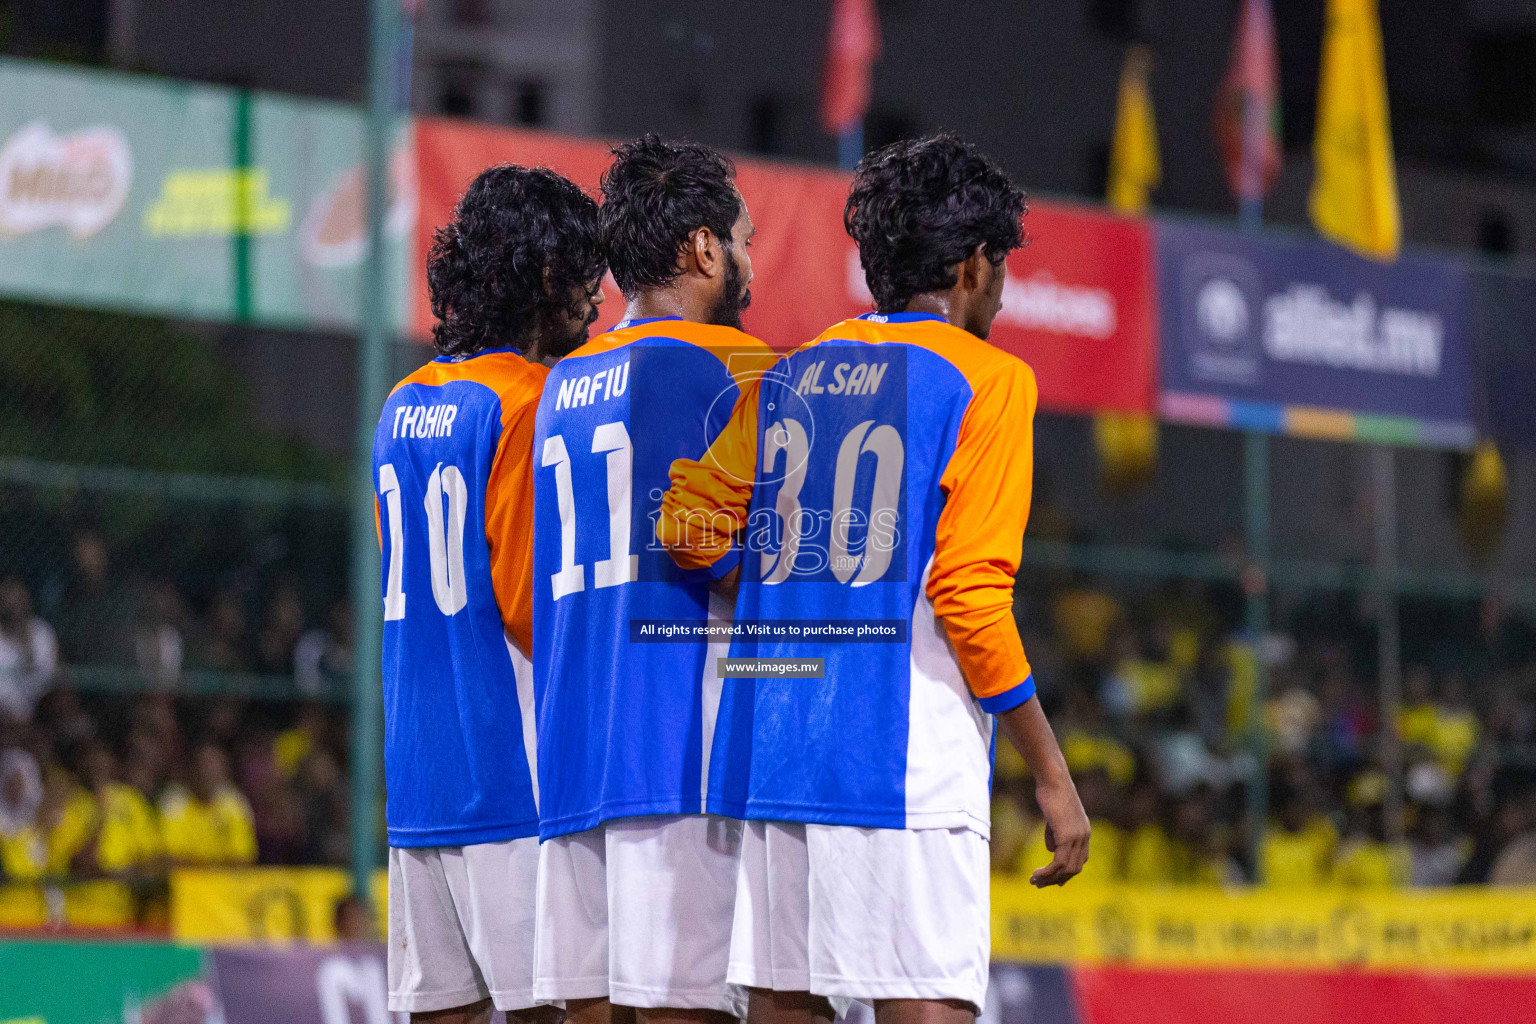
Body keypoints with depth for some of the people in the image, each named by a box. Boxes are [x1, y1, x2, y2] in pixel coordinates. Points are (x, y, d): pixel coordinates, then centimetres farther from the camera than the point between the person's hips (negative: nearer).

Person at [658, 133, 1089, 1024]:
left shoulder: (789, 376, 14)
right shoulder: (986, 381, -2)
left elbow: (685, 530, 13)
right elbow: (970, 595, -10)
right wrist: (1052, 776, -5)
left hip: (774, 748, 6)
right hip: (906, 765, -6)